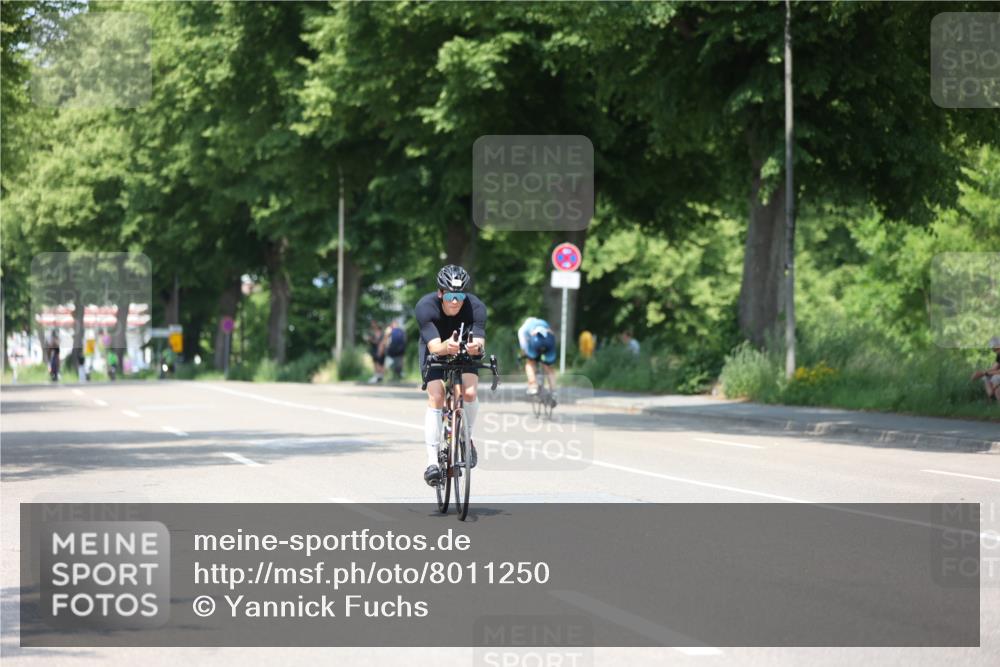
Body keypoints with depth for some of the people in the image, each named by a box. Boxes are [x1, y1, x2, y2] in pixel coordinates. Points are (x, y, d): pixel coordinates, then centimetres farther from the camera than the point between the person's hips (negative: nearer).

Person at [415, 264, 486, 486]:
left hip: (465, 351, 1)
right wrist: (447, 346, -63)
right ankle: (432, 460, -17)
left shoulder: (476, 307, -30)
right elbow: (434, 347, -41)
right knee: (435, 398, -20)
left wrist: (476, 347, -63)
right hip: (435, 350, -1)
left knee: (469, 392, -23)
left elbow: (479, 343, -39)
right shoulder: (425, 307, -33)